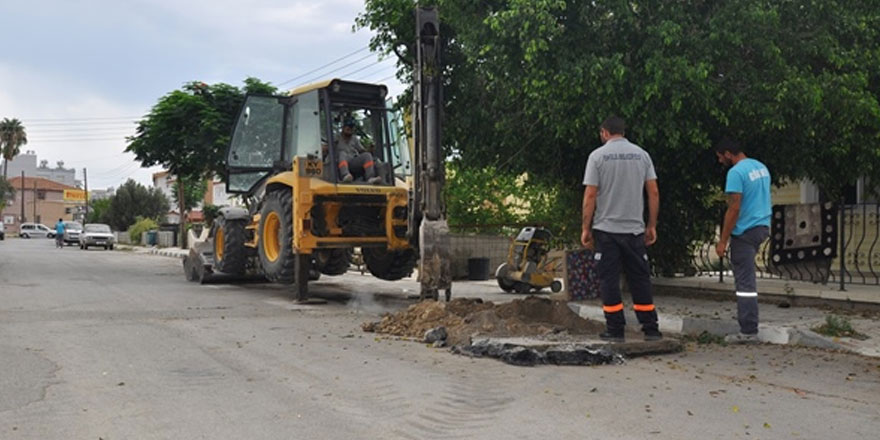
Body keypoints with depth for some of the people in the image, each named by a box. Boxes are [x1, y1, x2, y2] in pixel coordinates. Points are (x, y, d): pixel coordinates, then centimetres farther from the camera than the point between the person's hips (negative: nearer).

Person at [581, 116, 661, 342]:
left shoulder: (597, 156, -5)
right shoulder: (641, 154, 5)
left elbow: (590, 195, -9)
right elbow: (654, 192, 3)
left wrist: (586, 228, -2)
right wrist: (652, 226, 10)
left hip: (606, 230, -3)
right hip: (635, 229, 3)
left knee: (609, 280, 3)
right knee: (640, 279, 9)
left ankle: (615, 330, 4)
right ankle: (650, 329, 11)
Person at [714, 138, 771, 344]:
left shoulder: (736, 172, -16)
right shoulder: (761, 167, 13)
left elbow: (734, 209, -20)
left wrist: (723, 240, -16)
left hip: (745, 232, -9)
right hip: (763, 226, 9)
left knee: (745, 282, -5)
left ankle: (748, 332, -4)